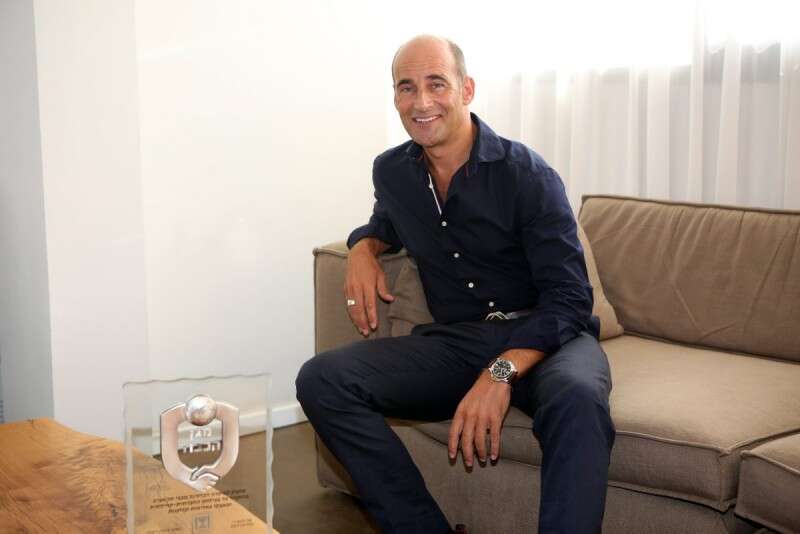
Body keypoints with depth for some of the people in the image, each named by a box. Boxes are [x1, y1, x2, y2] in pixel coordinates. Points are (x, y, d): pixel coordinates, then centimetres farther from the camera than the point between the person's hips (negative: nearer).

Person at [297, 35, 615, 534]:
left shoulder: (526, 173, -8)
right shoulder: (392, 171, 8)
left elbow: (568, 298, -13)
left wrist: (500, 373, -29)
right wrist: (364, 248, 7)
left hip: (542, 339, -4)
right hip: (454, 343, 4)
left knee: (576, 396, -40)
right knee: (321, 380, -19)